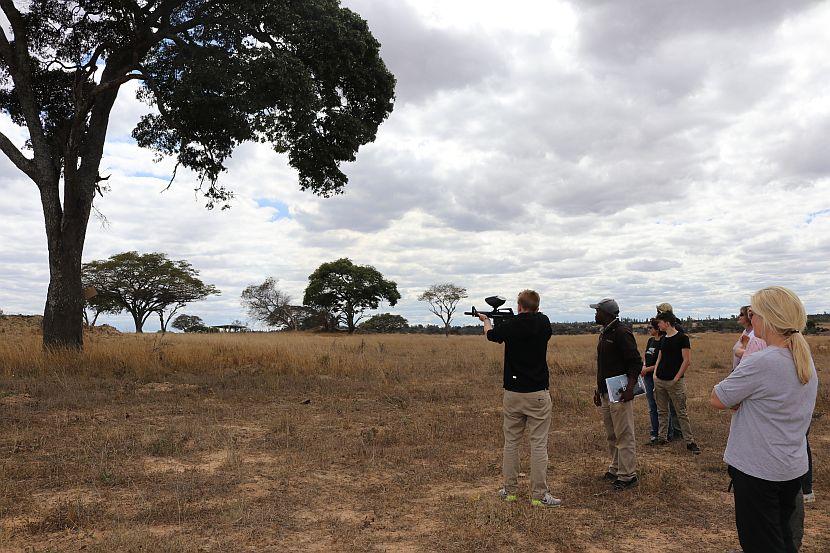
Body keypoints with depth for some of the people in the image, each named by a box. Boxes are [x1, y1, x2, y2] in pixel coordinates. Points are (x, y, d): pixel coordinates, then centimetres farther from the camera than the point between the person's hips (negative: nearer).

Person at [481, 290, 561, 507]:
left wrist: (486, 320, 39)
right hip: (538, 393, 0)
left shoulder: (509, 325, -5)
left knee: (511, 442, 12)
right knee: (539, 444, 3)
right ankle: (539, 495, 5)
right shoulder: (544, 323, -3)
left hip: (513, 393, 1)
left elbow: (490, 334, 16)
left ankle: (510, 490, 21)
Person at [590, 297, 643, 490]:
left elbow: (636, 362, -18)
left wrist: (630, 386, -27)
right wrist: (598, 389, 21)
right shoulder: (604, 333, 16)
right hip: (606, 392, 10)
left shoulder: (621, 333, -14)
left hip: (619, 394, -10)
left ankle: (627, 475, 4)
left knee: (624, 436, -3)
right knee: (611, 436, 17)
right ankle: (615, 469, 27)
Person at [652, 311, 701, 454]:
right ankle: (662, 437, 22)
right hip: (659, 381, 7)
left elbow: (687, 361, -11)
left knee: (681, 413, -2)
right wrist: (655, 374, 4)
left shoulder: (682, 338, -9)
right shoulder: (663, 339, 12)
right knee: (662, 412, 12)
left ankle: (690, 441, 6)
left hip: (675, 382, -7)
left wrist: (676, 378, -13)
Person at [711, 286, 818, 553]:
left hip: (758, 470, -8)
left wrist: (737, 399, -3)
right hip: (793, 468, 8)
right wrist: (744, 399, -4)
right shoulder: (805, 358, 2)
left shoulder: (761, 363, -27)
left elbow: (717, 400, -19)